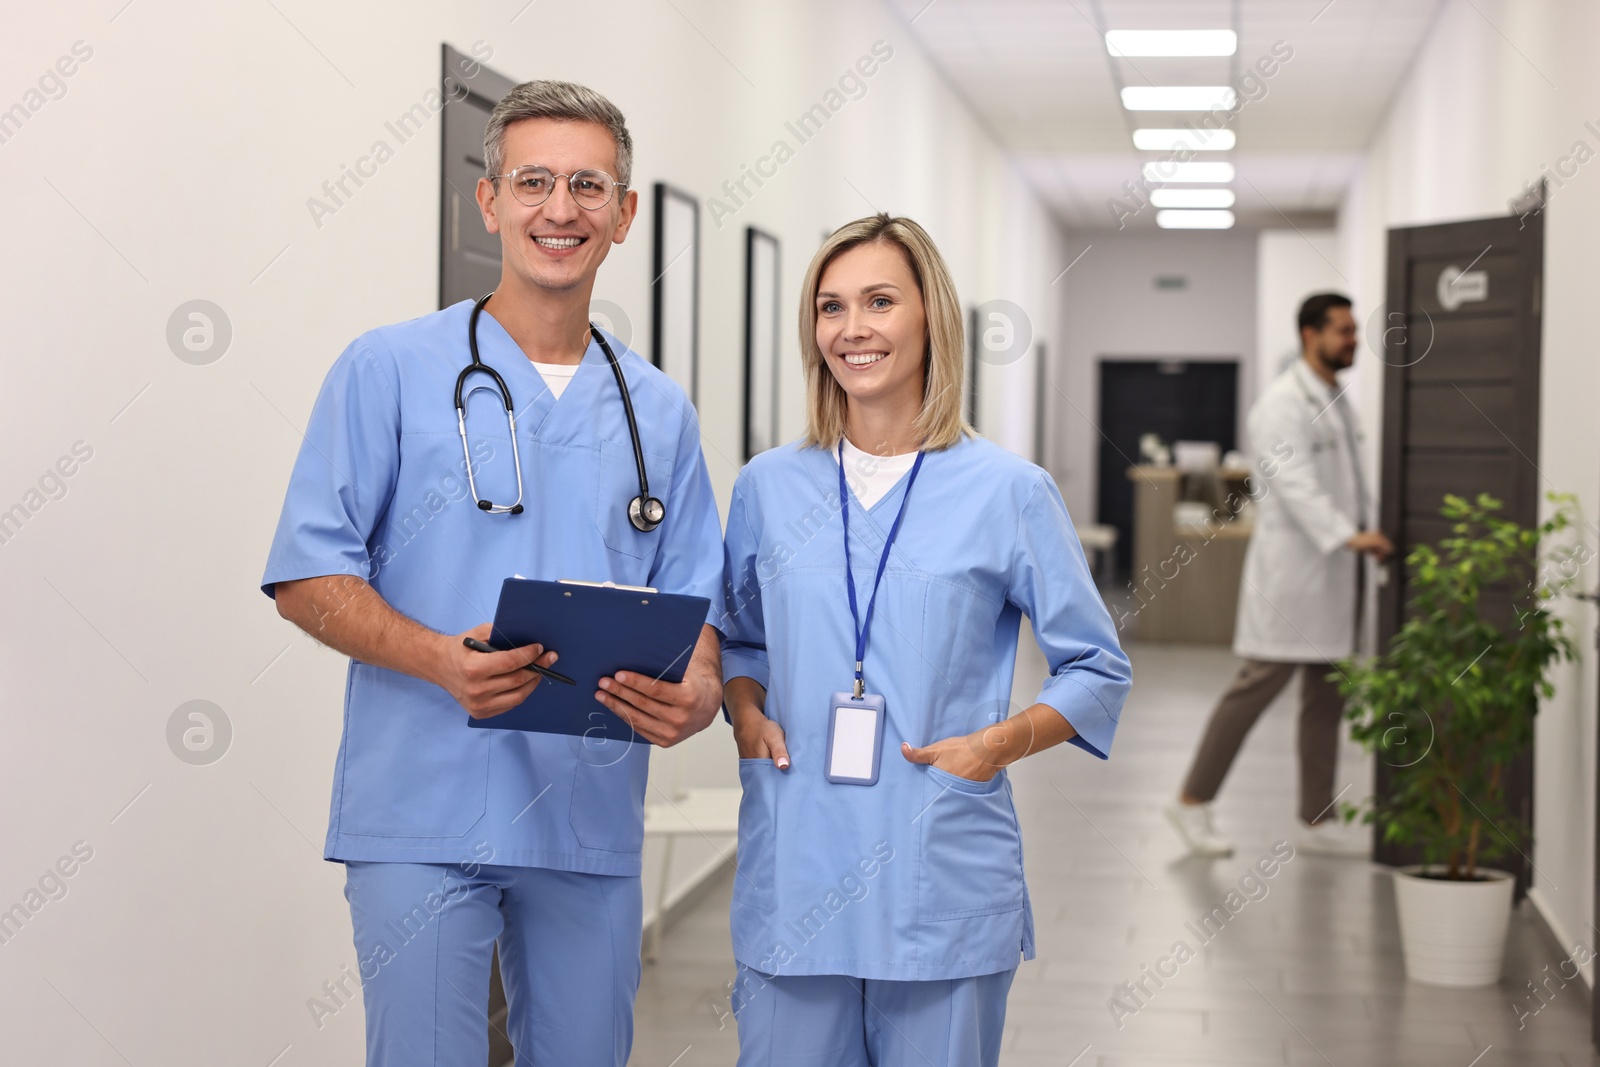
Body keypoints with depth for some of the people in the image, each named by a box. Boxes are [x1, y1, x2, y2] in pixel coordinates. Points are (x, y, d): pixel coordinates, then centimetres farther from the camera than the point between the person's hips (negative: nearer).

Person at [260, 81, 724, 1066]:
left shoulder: (659, 411, 13)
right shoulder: (390, 371, 1)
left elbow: (691, 599, 12)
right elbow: (309, 576, -3)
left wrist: (700, 690, -12)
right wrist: (440, 659, -21)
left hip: (591, 821, 4)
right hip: (424, 813, -4)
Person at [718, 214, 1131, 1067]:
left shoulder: (1009, 492, 0)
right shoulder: (768, 487, 8)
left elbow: (1098, 669, 5)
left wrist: (1001, 743, -10)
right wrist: (746, 712, 1)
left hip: (944, 886, -2)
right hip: (792, 873, 2)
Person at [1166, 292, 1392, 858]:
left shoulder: (1338, 400, 17)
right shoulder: (1283, 403, -12)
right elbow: (1294, 483, -24)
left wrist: (1370, 533, 9)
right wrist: (1346, 535, -34)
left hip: (1333, 576, 9)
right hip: (1291, 566, -9)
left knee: (1326, 695, 10)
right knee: (1260, 683, -7)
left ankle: (1317, 819, 16)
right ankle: (1193, 801, 3)